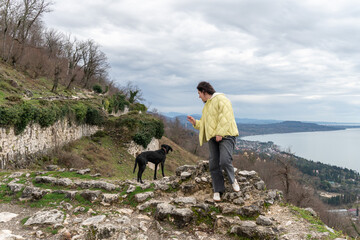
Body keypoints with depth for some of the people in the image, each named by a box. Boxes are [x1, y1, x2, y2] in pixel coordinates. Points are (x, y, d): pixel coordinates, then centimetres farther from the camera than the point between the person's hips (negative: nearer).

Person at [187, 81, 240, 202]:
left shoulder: (221, 99, -6)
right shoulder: (207, 106, 24)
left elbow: (226, 118, -18)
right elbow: (205, 124, 29)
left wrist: (220, 133, -23)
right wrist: (195, 122, 15)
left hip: (226, 135, -8)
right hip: (213, 137, 8)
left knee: (224, 161, -22)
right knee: (214, 164, 1)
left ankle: (233, 180, 6)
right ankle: (217, 191, 10)